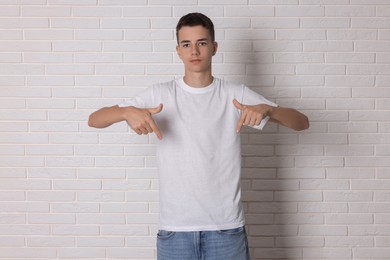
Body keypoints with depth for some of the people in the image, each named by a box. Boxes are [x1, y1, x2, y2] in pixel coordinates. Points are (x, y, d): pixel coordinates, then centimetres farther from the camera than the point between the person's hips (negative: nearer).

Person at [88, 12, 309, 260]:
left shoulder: (236, 95, -1)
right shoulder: (160, 94, 0)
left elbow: (302, 122, -3)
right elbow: (94, 120, -3)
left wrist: (267, 109, -24)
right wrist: (127, 112, -25)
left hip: (227, 228, 0)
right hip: (174, 230, 0)